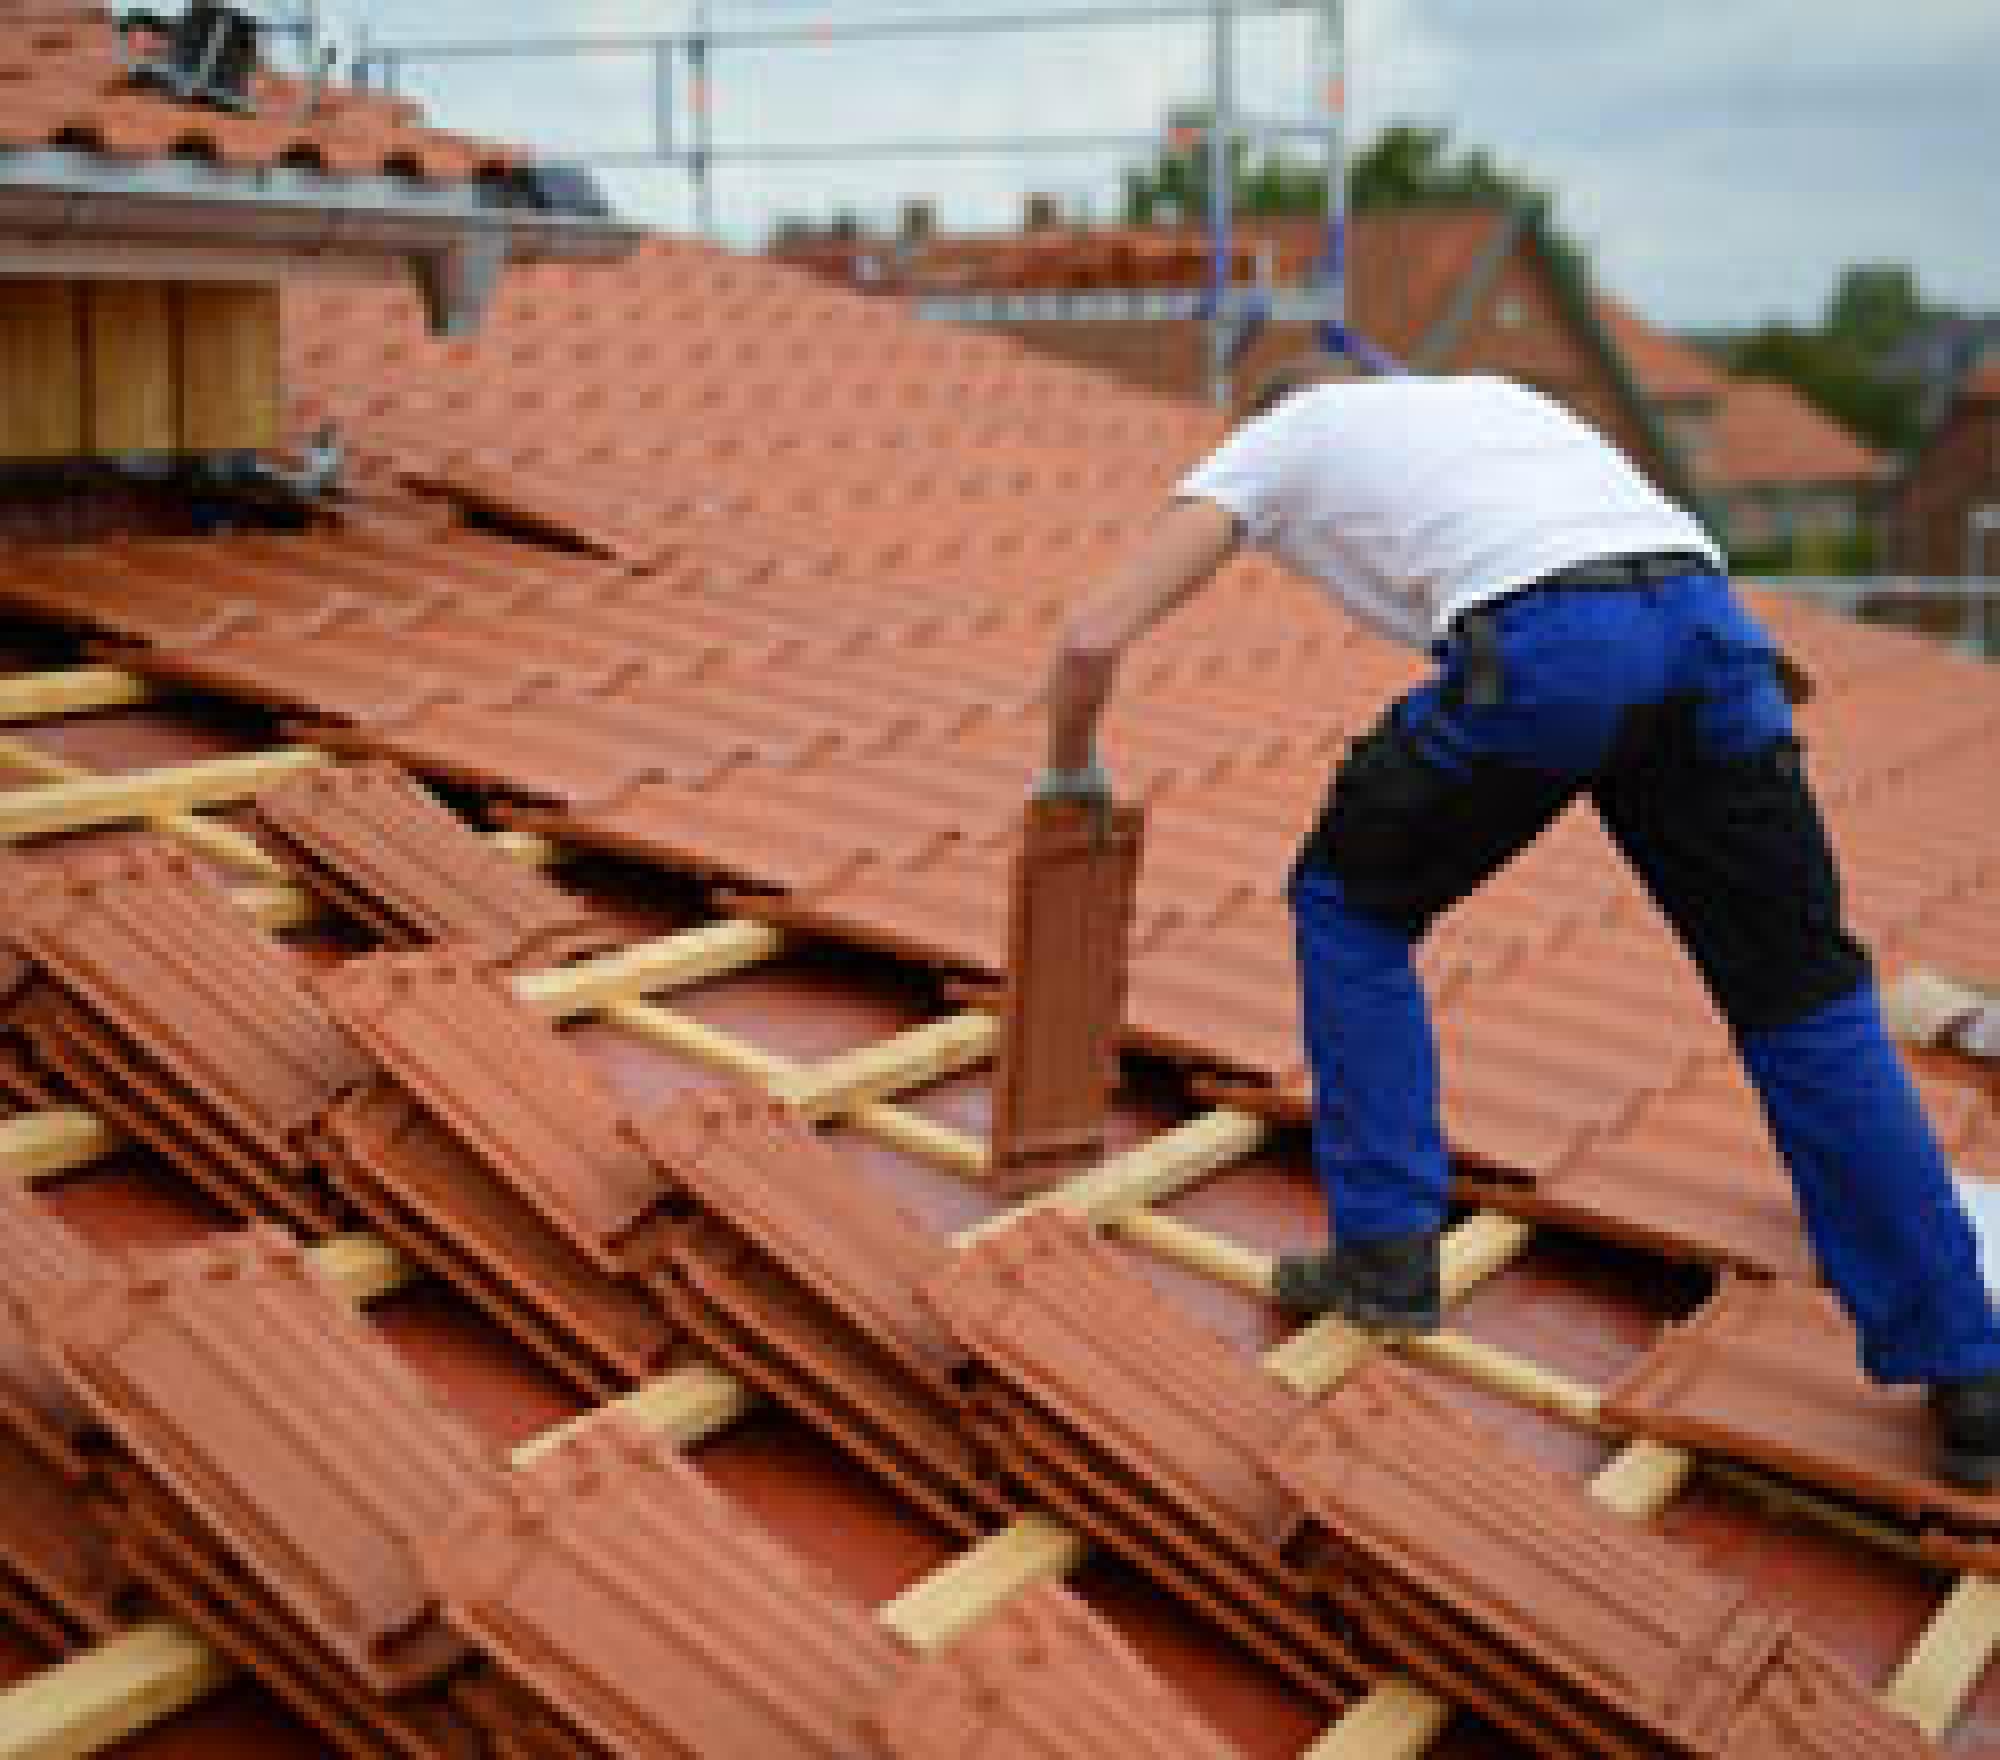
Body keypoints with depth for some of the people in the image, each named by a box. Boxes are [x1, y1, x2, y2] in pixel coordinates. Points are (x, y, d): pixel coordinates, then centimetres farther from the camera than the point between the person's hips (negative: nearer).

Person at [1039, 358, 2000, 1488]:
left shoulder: (1269, 443, 28)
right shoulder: (1491, 394, 42)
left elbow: (1094, 641, 17)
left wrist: (1072, 770, 36)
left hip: (1541, 650, -4)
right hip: (1709, 623, 5)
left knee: (1349, 905, 22)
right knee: (1806, 1001, 15)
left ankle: (1388, 1255, 21)